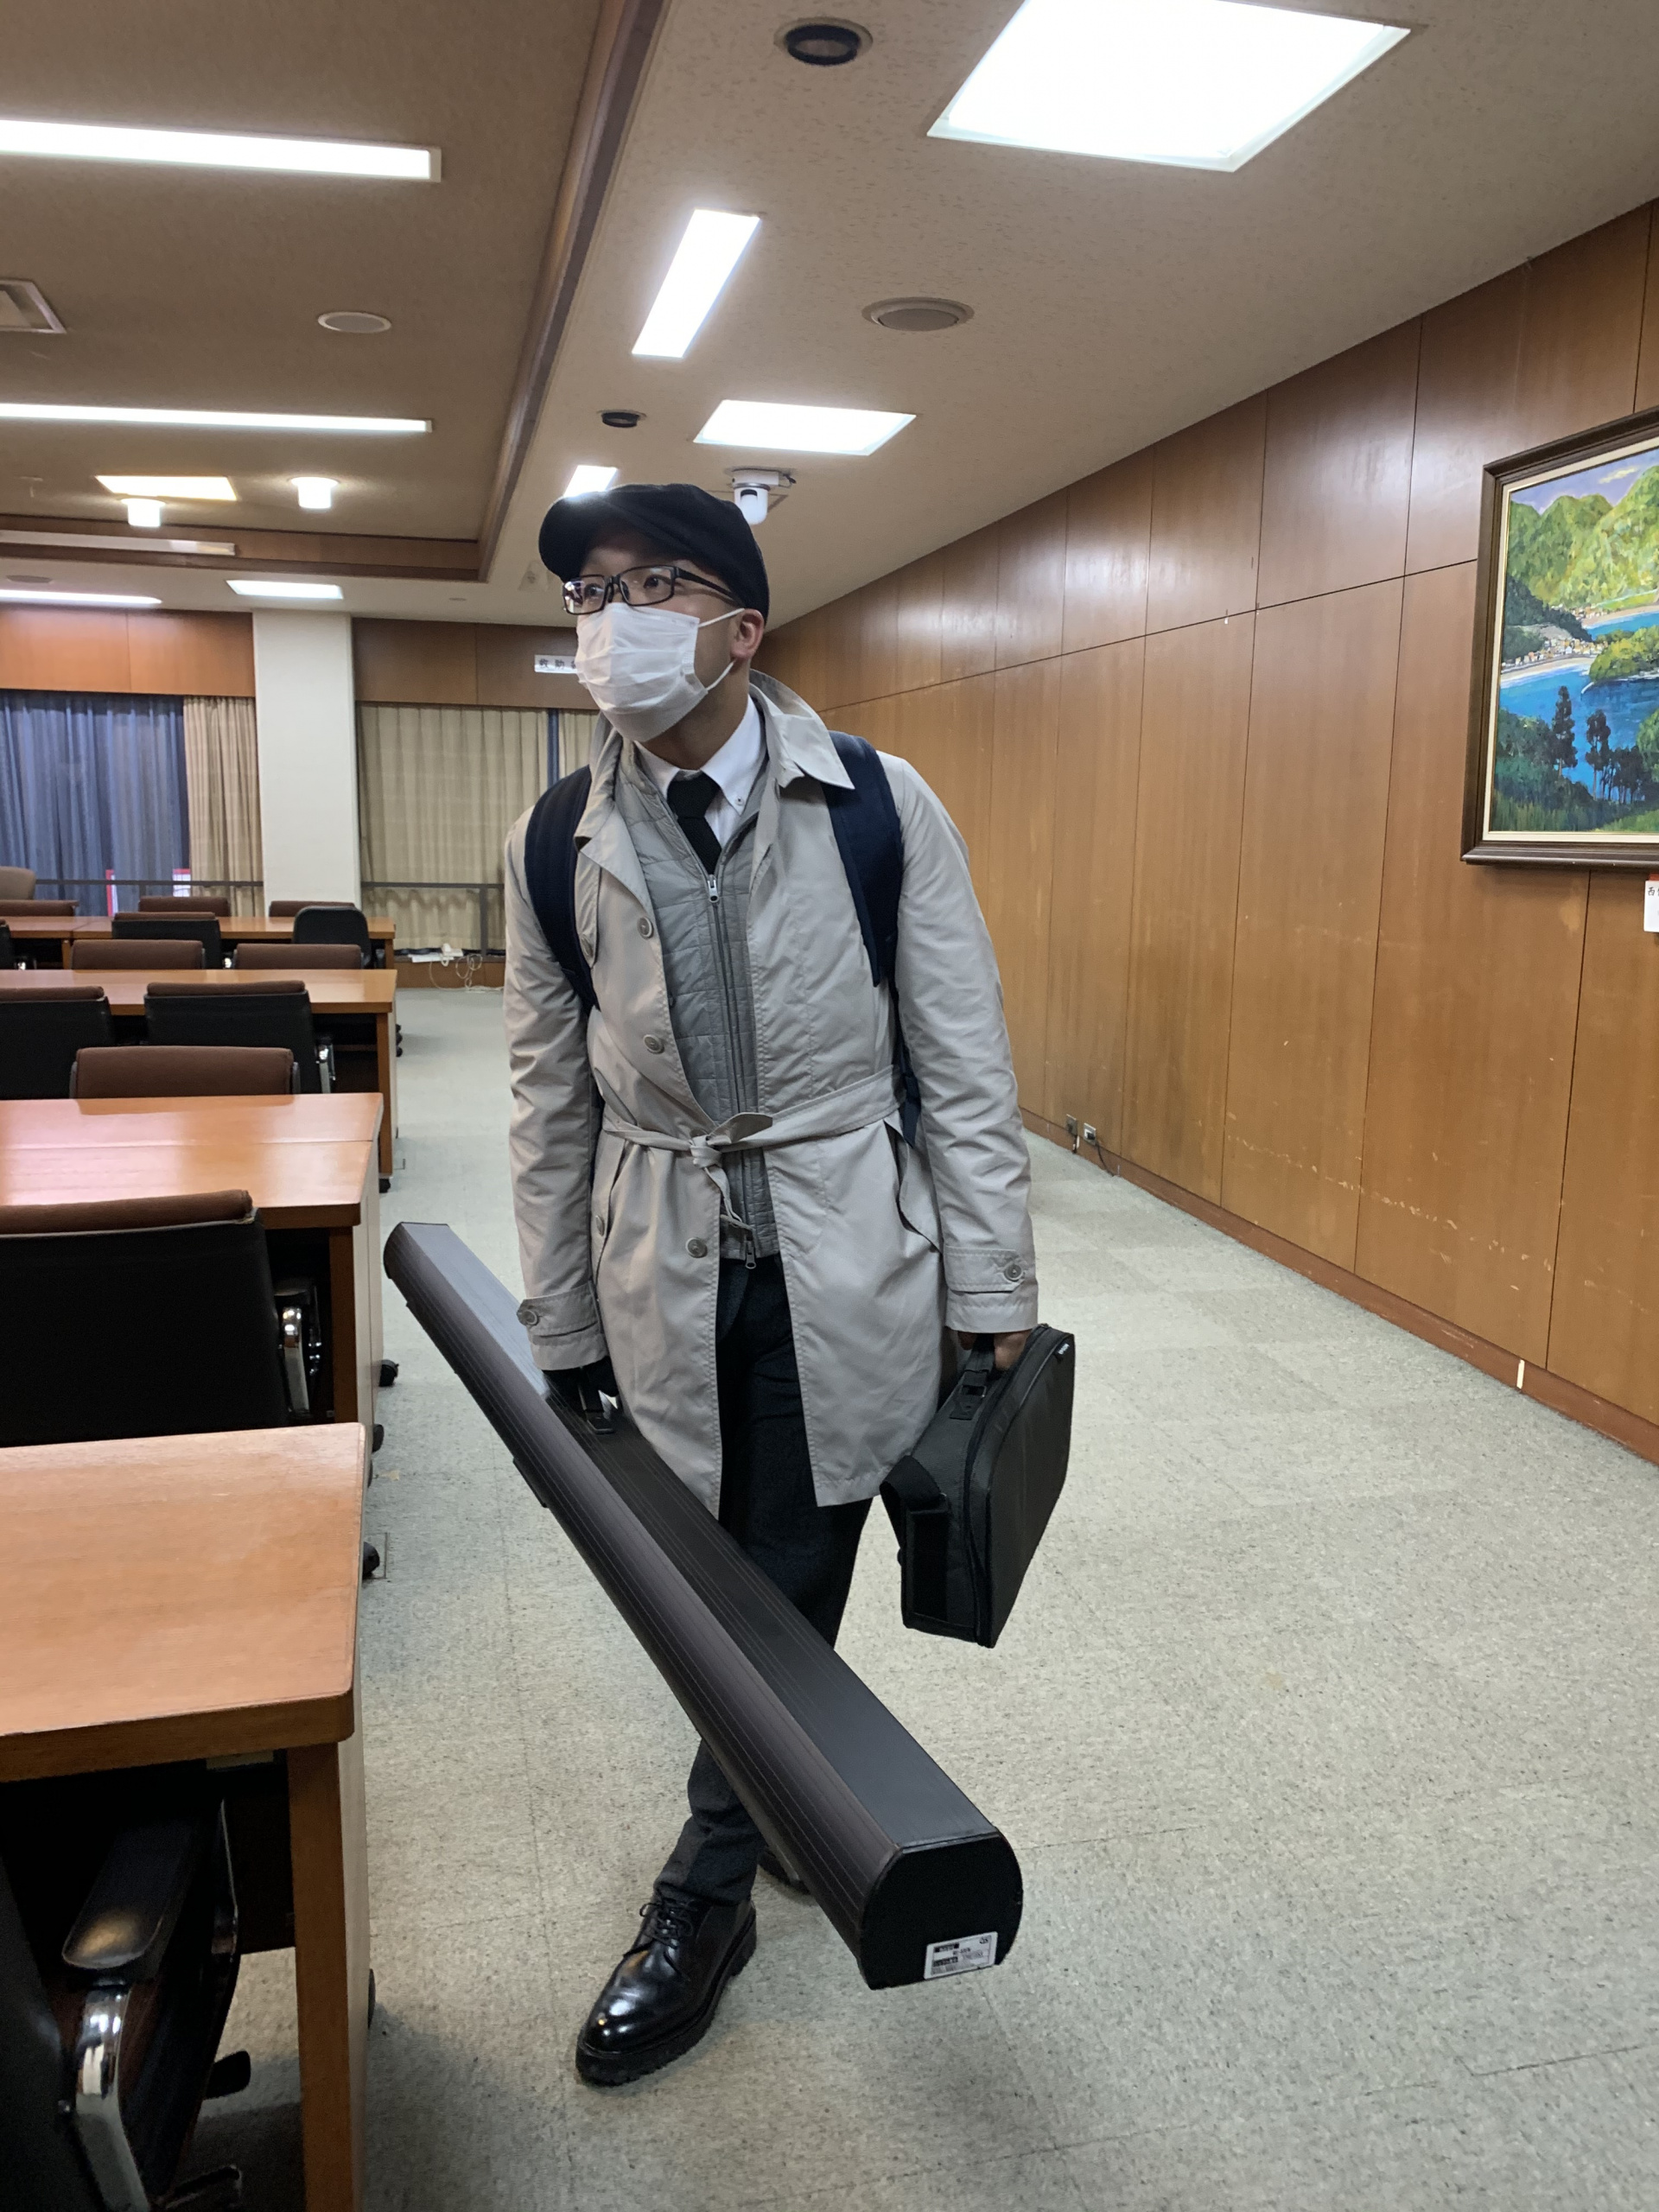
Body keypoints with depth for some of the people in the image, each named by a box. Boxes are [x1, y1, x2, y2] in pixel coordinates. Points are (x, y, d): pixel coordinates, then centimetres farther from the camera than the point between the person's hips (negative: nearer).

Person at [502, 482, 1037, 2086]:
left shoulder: (881, 809, -7)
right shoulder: (554, 847, 0)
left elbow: (965, 1070, -4)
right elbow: (551, 1102, 6)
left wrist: (991, 1298, -4)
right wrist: (559, 1333, 9)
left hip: (843, 1270, -2)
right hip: (663, 1279, 2)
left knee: (782, 1593, 5)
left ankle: (706, 1895, 27)